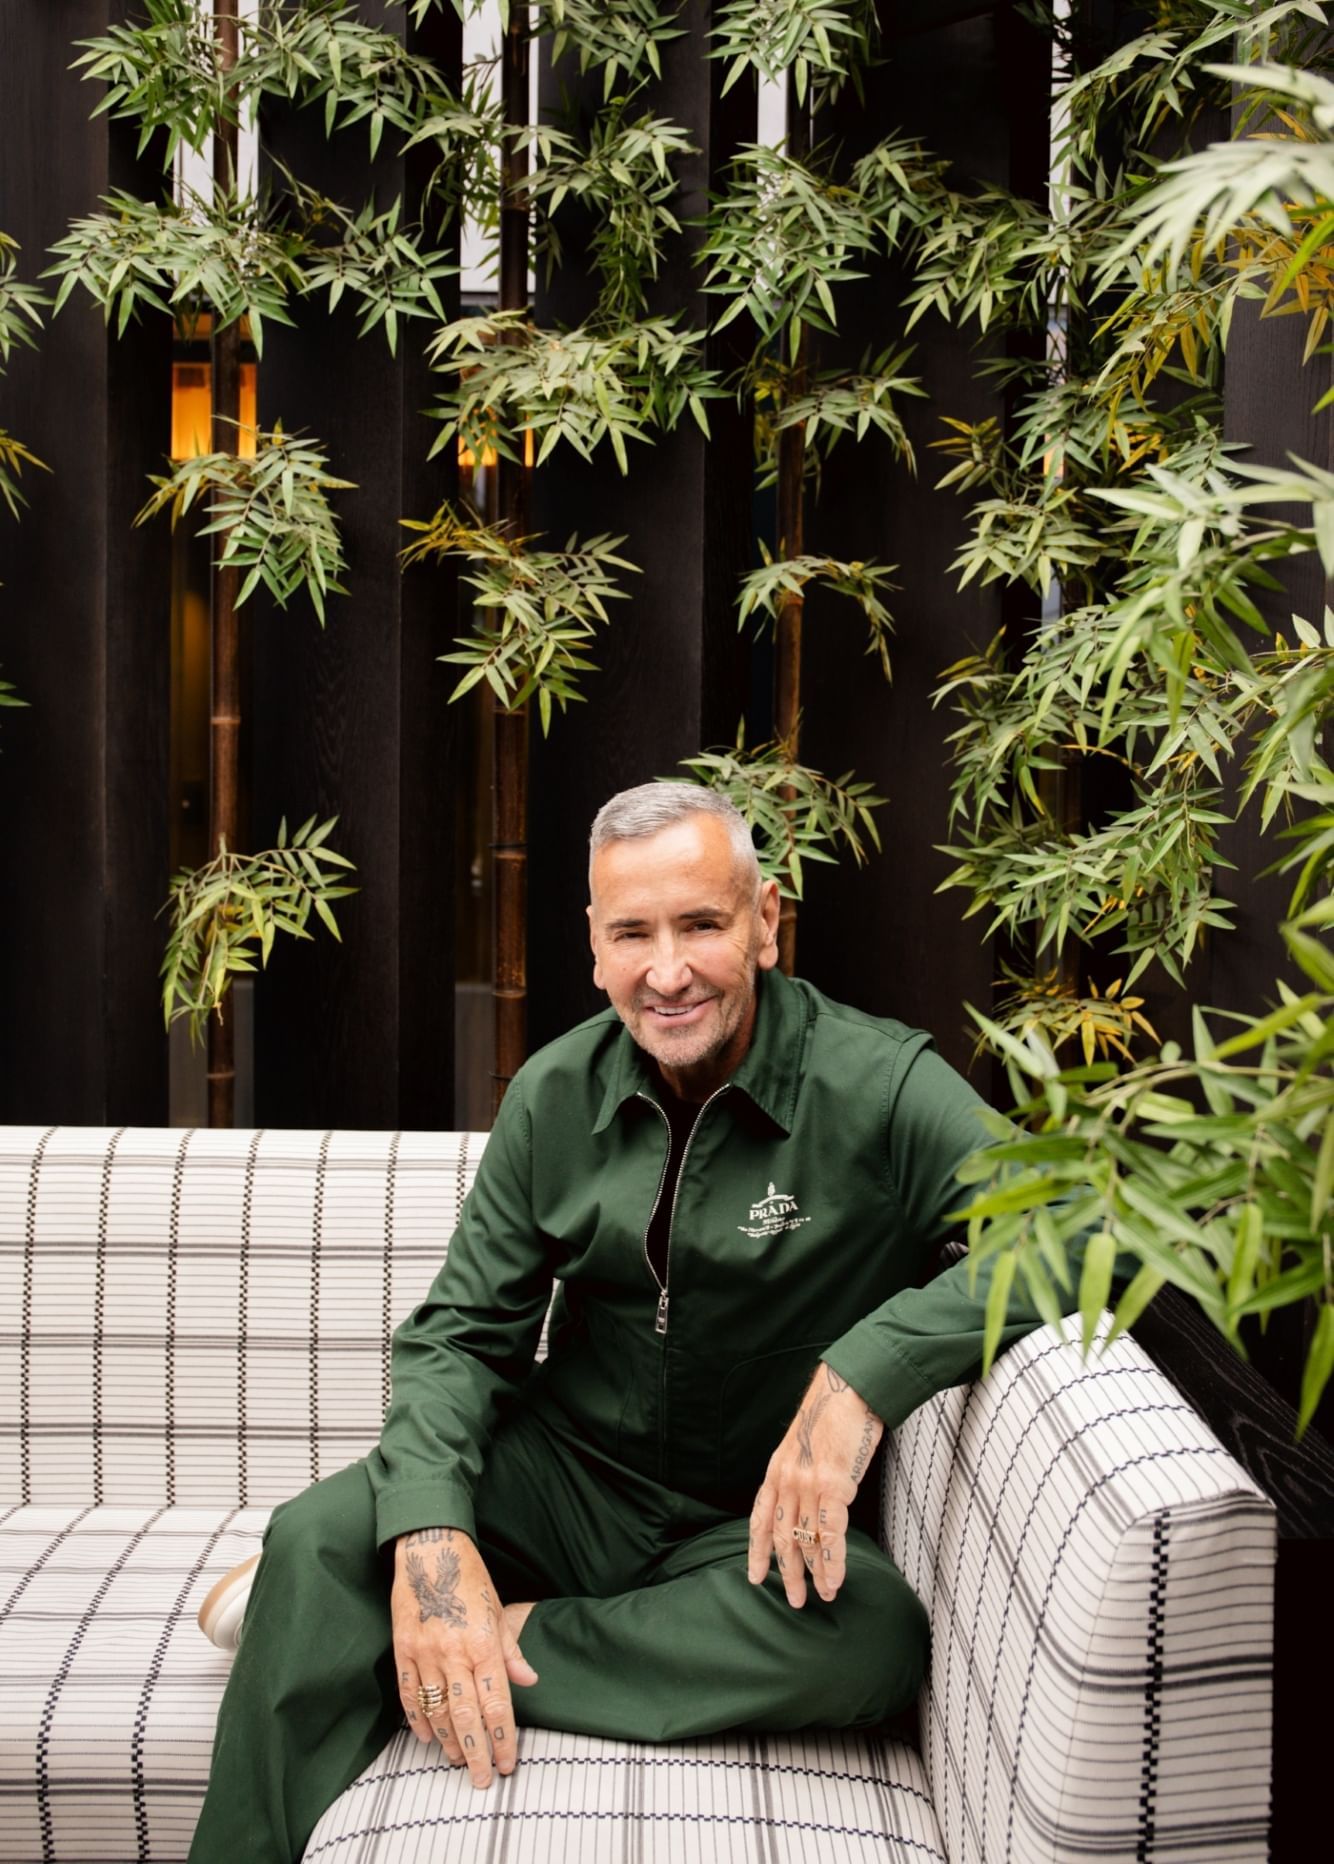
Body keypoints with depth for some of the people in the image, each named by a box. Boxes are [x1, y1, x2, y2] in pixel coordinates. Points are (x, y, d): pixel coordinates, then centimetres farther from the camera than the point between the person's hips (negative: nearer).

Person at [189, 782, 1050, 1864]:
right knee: (322, 1536, -24)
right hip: (566, 1470, 2)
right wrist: (431, 1538, -21)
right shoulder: (556, 1095, -1)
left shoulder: (878, 1086, -15)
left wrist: (864, 1375, -36)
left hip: (759, 1522, -1)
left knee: (875, 1640, -34)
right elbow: (463, 1332, -1)